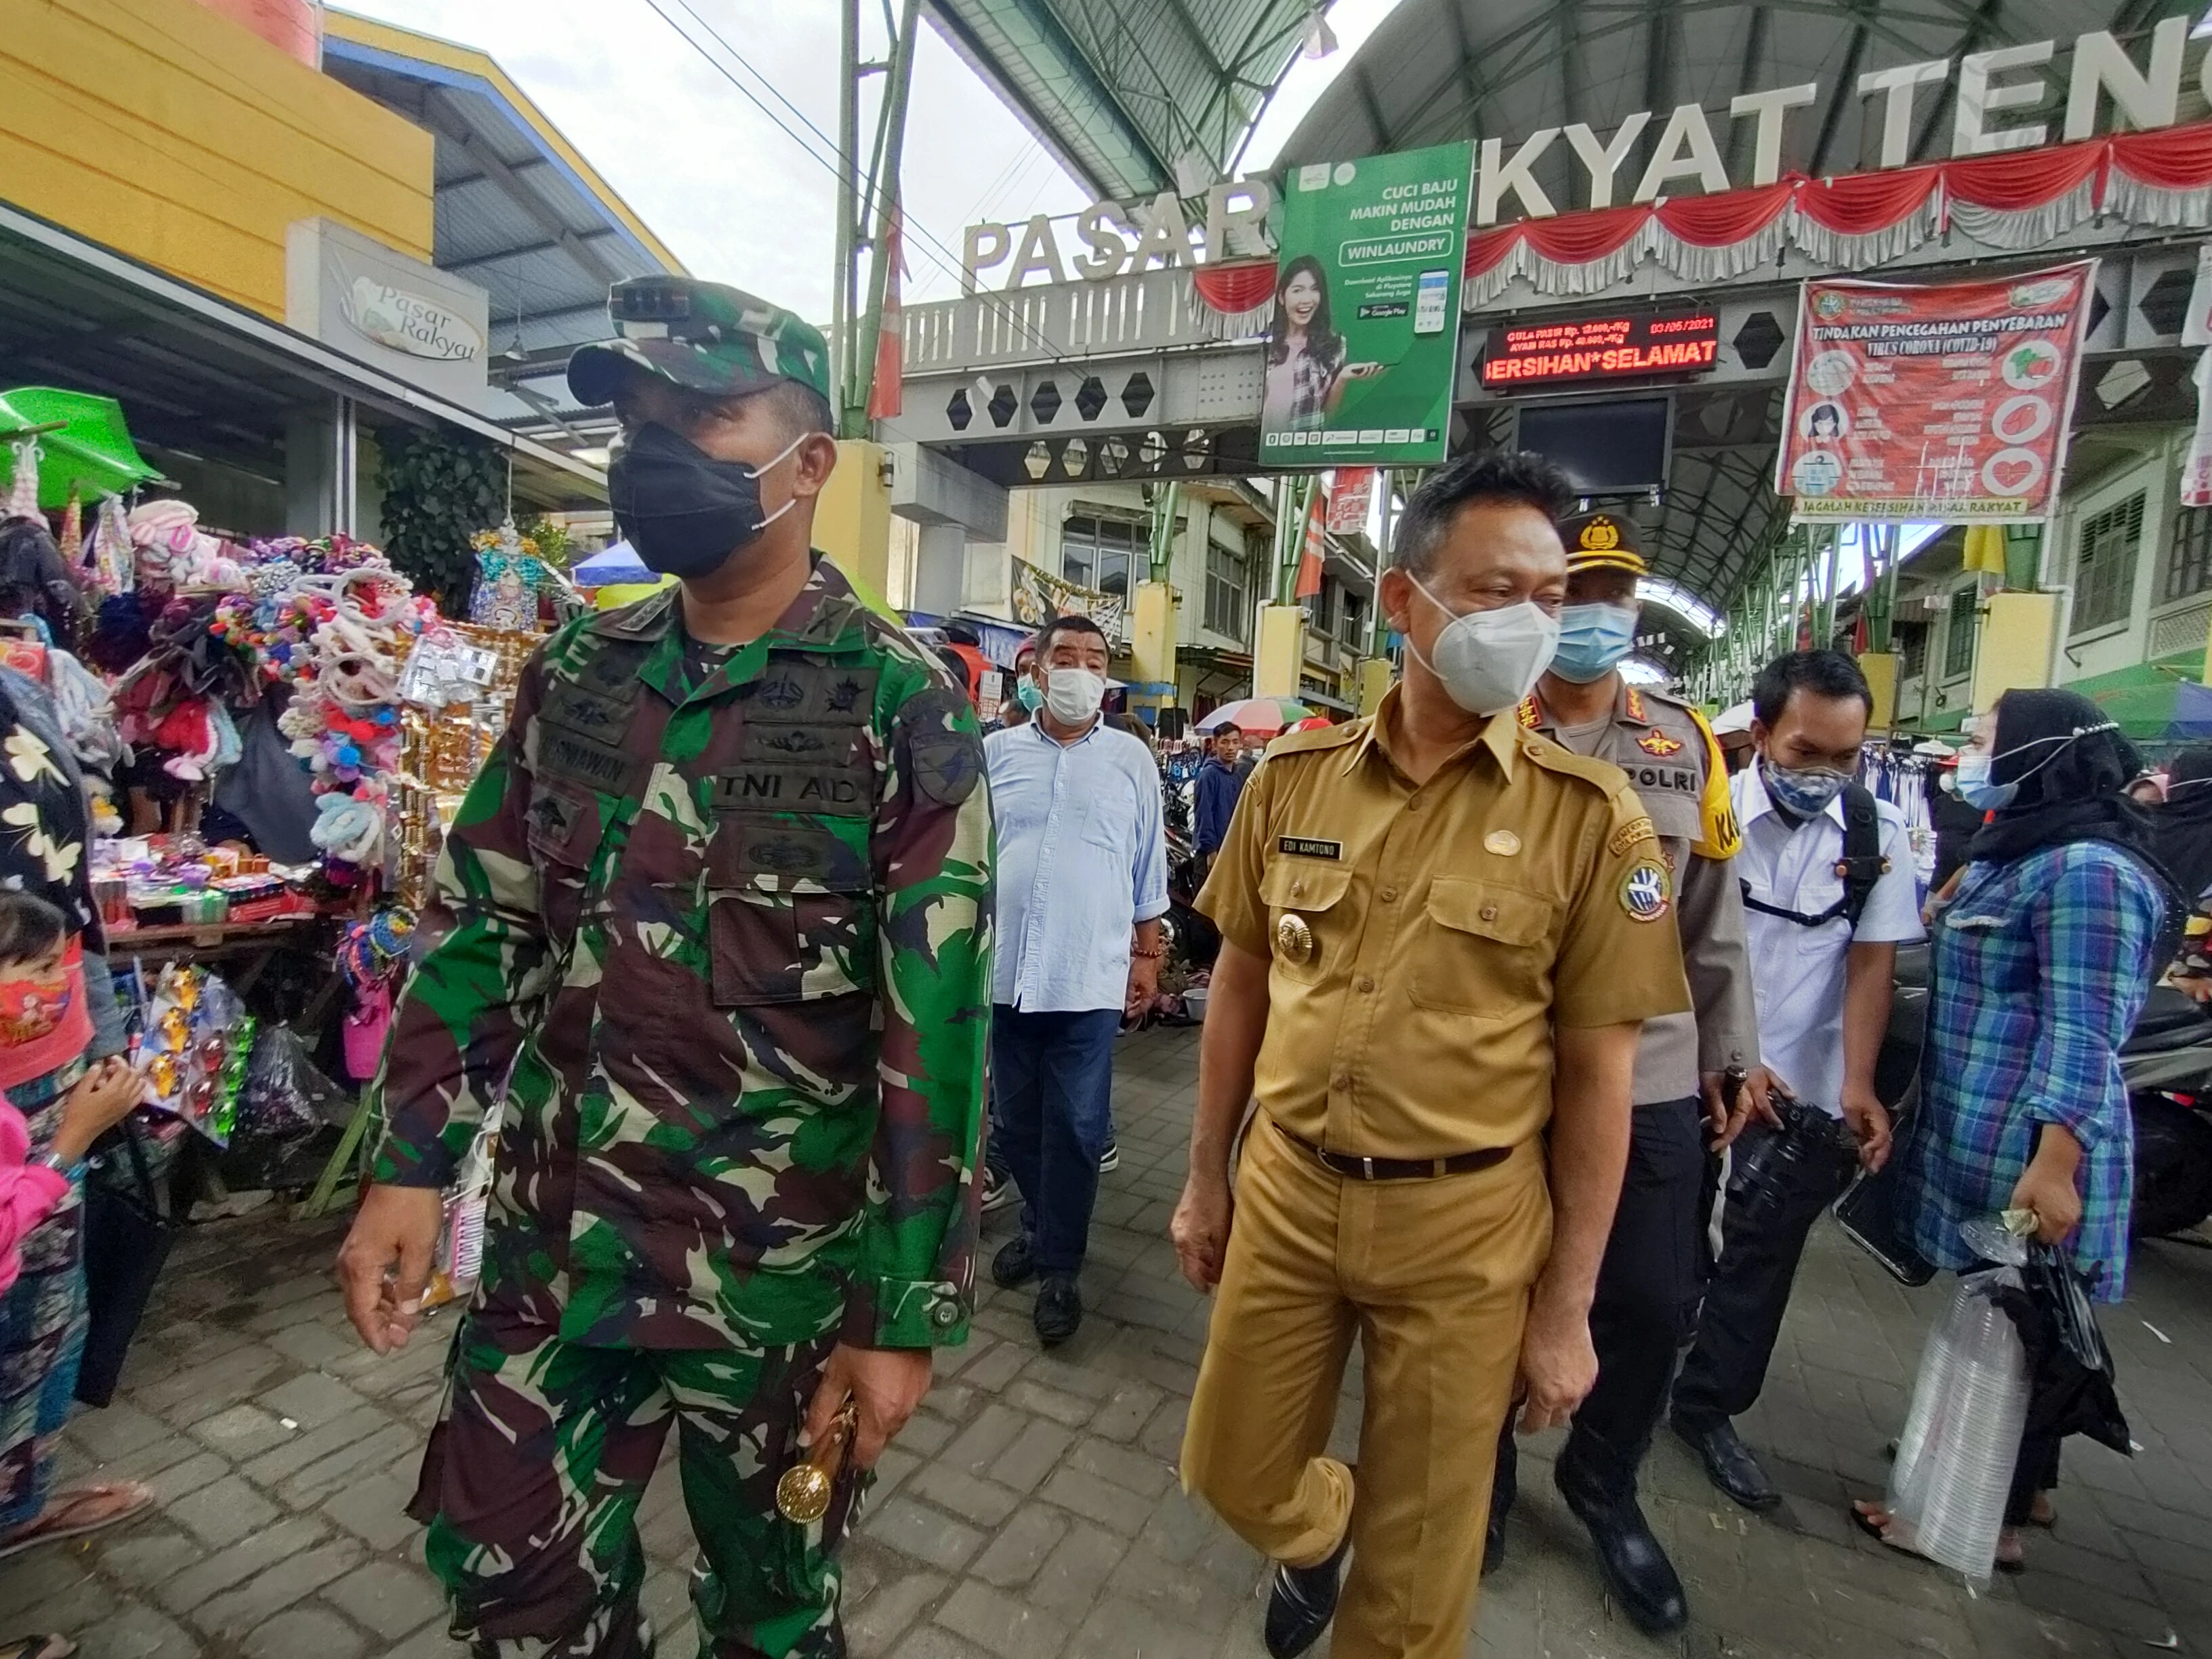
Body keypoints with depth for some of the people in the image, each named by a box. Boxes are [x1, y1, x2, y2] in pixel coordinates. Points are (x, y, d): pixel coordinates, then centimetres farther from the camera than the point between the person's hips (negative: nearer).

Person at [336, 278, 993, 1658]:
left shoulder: (903, 705, -14)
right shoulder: (575, 672, 3)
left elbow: (936, 1022, -15)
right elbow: (484, 922, 9)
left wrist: (907, 1310, -14)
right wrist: (409, 1164, 3)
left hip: (783, 1269, -4)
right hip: (553, 1241, 5)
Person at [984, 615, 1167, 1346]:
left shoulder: (1132, 760, 3)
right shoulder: (996, 752, 5)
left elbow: (1148, 868, 7)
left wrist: (1148, 954, 6)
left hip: (1089, 975, -2)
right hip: (1004, 970, 2)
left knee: (1074, 1129, 4)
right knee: (1014, 1120, 15)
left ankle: (1060, 1266, 20)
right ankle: (1041, 1226, 38)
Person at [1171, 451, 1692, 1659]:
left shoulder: (1592, 817, -10)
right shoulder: (1293, 778, -4)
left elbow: (1598, 1075, -6)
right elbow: (1239, 988, 5)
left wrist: (1566, 1307, -2)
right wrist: (1206, 1179, 10)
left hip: (1466, 1221, -2)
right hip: (1285, 1192, 3)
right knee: (1234, 1476, 20)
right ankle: (1315, 1531, 55)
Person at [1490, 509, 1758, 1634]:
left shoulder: (1686, 744, 6)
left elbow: (1713, 916, 10)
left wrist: (1728, 1054, 11)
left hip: (1650, 1076, 3)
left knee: (1655, 1302, 12)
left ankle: (1602, 1485, 41)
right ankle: (1483, 1476, 40)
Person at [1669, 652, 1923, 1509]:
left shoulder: (1879, 833, -5)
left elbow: (1872, 963, -3)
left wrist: (1856, 1086, -13)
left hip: (1806, 1091, 3)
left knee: (1763, 1254, 13)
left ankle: (1709, 1407, 32)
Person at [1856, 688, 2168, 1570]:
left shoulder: (2088, 869, -16)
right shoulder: (2016, 854, 14)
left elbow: (2082, 1034, -21)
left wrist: (2052, 1166, -24)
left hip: (2028, 1148, -9)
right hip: (1981, 1136, 9)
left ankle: (1990, 1517, 19)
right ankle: (2022, 1482, 36)